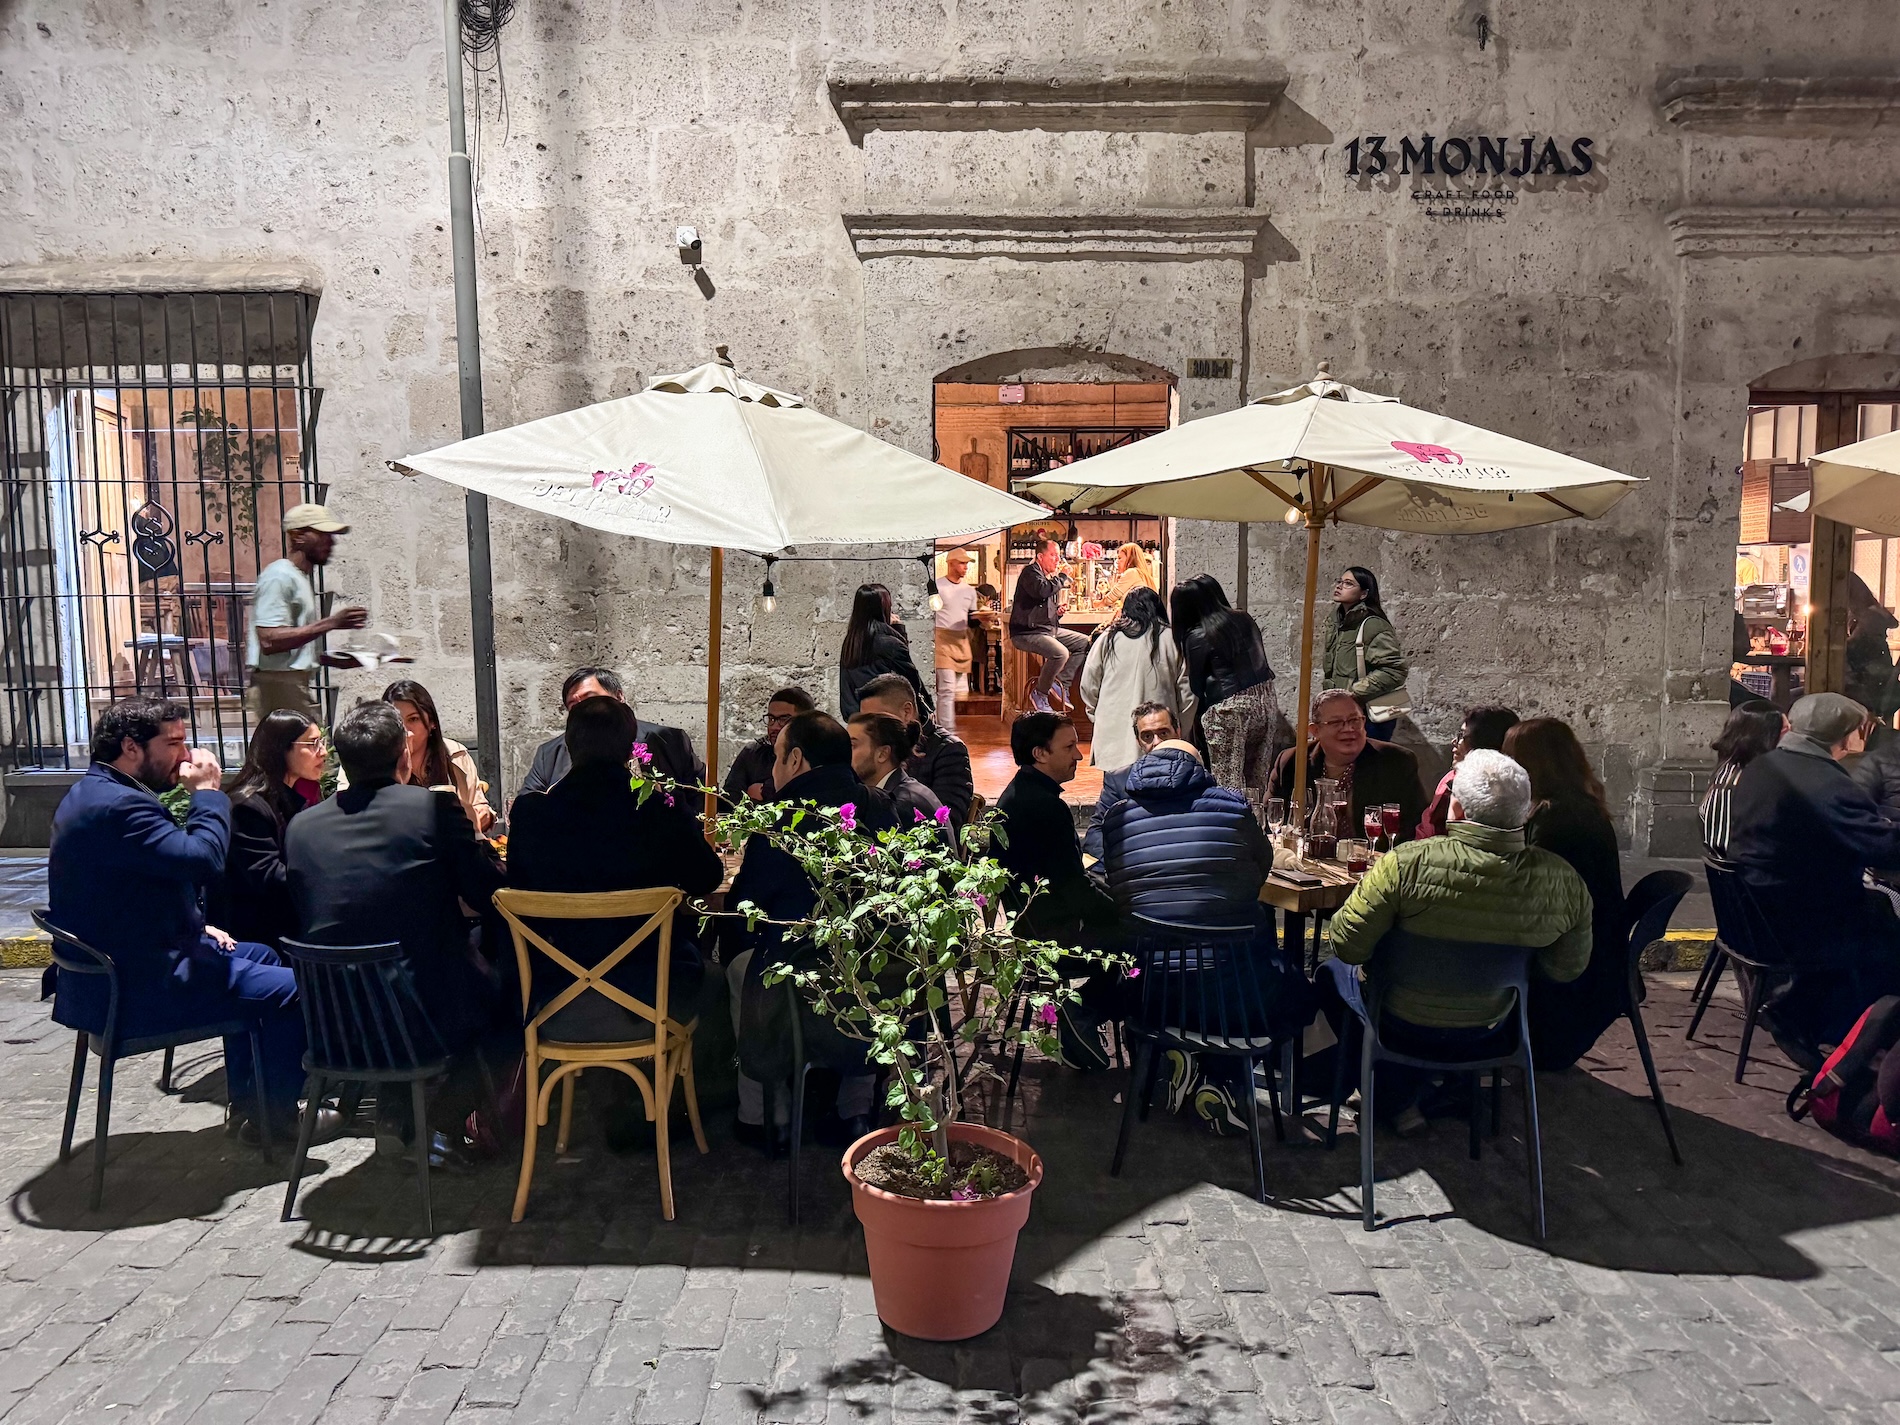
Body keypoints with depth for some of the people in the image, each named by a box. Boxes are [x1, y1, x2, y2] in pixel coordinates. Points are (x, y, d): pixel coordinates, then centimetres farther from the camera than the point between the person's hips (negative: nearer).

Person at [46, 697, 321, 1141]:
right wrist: (208, 792, -16)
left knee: (259, 957, 25)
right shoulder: (118, 806, -25)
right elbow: (205, 858, -32)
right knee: (291, 989, -8)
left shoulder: (93, 793, 12)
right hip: (136, 989, -12)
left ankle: (247, 1103, 29)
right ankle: (278, 1114, 11)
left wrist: (196, 926, 12)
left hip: (111, 968, 12)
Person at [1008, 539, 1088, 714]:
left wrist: (1060, 609, 7)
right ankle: (1039, 693, -12)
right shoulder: (1031, 572, -11)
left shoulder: (1050, 576, 18)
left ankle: (1061, 683, 9)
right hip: (1027, 632, -10)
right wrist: (1062, 577, -17)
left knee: (1084, 643, 8)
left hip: (1050, 629, 10)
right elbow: (1041, 590, -33)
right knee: (1060, 653, -31)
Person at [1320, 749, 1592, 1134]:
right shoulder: (1563, 880, -18)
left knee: (1333, 972, 25)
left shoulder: (1408, 863, -31)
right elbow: (1569, 968, -2)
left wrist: (1369, 889, -3)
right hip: (1485, 1035, 4)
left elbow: (1347, 947, -23)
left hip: (1404, 1027, -4)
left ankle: (1397, 1101, 23)